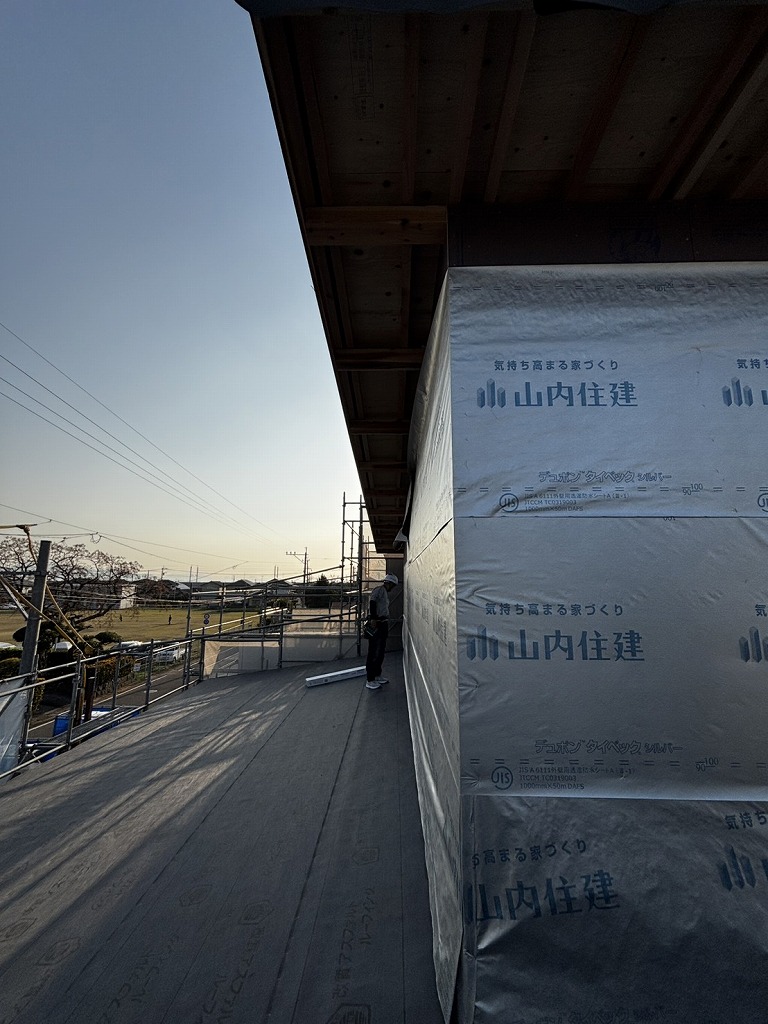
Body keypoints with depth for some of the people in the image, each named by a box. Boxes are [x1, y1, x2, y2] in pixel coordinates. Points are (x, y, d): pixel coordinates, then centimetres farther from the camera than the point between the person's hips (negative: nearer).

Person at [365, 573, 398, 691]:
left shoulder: (385, 592, 20)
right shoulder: (380, 589, -10)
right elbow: (372, 601, -24)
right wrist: (373, 618, -29)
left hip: (383, 624, 10)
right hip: (377, 624, -10)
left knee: (380, 651, 18)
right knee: (374, 653, -7)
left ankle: (377, 675, 30)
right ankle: (370, 680, -3)